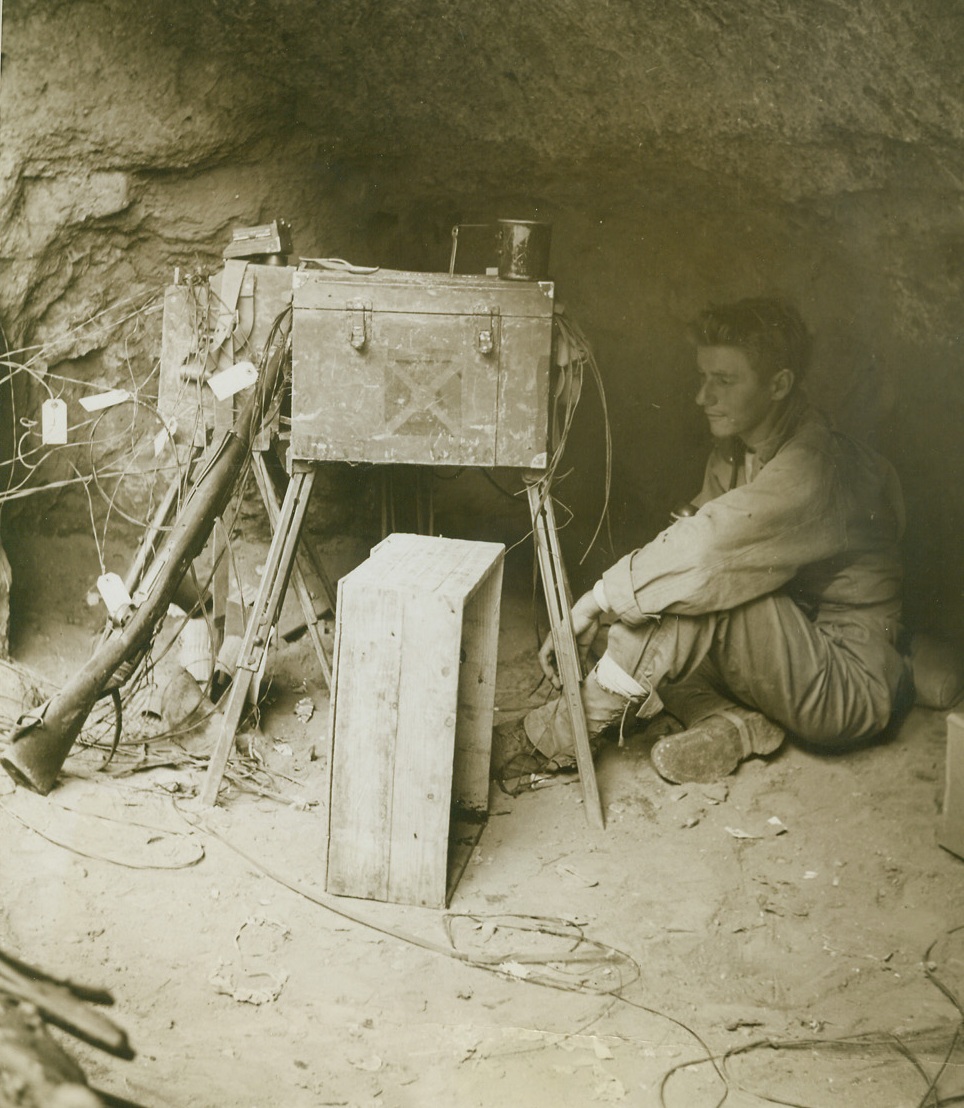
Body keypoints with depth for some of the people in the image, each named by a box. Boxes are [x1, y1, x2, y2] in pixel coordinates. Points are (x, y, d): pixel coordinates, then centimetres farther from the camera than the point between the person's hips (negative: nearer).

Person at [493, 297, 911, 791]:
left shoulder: (814, 470, -25)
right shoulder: (736, 448, 5)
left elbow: (700, 552, -34)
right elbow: (691, 542, 0)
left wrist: (596, 601, -27)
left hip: (849, 689, -9)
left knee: (701, 588, -30)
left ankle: (555, 740, -24)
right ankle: (733, 722, -14)